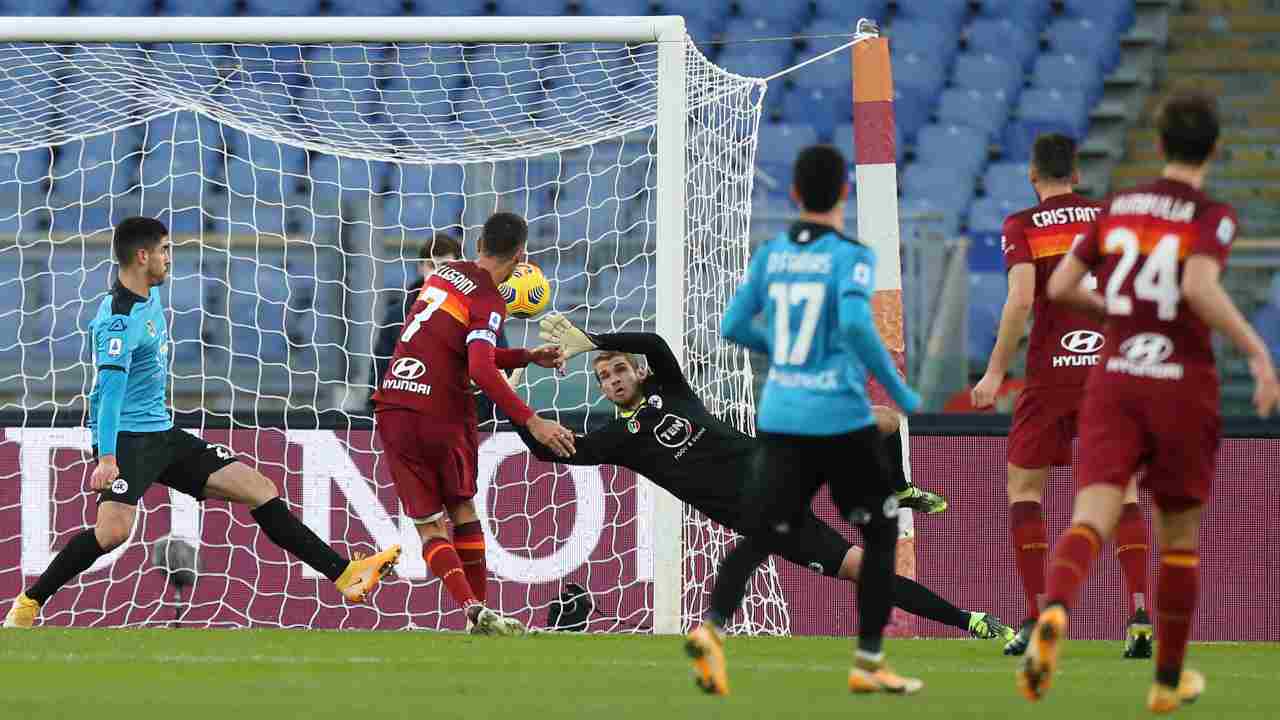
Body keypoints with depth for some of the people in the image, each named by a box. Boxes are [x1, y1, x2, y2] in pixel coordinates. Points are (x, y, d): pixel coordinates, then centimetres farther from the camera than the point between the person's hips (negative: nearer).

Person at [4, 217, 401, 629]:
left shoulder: (150, 296, 11)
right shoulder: (120, 317, -19)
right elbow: (111, 387, -29)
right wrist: (106, 457, -38)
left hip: (161, 434, 9)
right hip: (125, 437, -9)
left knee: (261, 491, 2)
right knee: (114, 530, -30)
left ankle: (344, 575, 3)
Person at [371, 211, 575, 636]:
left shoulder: (444, 274, 13)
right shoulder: (490, 303, -9)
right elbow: (481, 370, -24)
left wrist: (527, 357, 26)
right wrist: (531, 422, -25)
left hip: (393, 409, 5)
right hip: (440, 413, -5)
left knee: (428, 524, 4)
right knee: (462, 512, 15)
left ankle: (473, 610, -12)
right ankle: (482, 617, 15)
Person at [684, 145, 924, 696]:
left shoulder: (771, 254, 7)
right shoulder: (850, 256, -8)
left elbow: (734, 326, 9)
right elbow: (855, 323, -23)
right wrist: (899, 392, -14)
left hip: (779, 418, 4)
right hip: (840, 418, -4)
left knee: (759, 535, 2)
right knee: (881, 531, 15)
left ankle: (713, 625, -26)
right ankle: (869, 662, 14)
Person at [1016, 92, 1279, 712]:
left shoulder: (1116, 208, 9)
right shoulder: (1211, 216, -5)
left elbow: (1060, 288, 10)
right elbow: (1200, 288, -23)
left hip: (1113, 381, 2)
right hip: (1182, 387, -2)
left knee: (1091, 517, -12)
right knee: (1179, 535, 15)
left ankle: (1054, 613, -44)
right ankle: (1169, 679, 23)